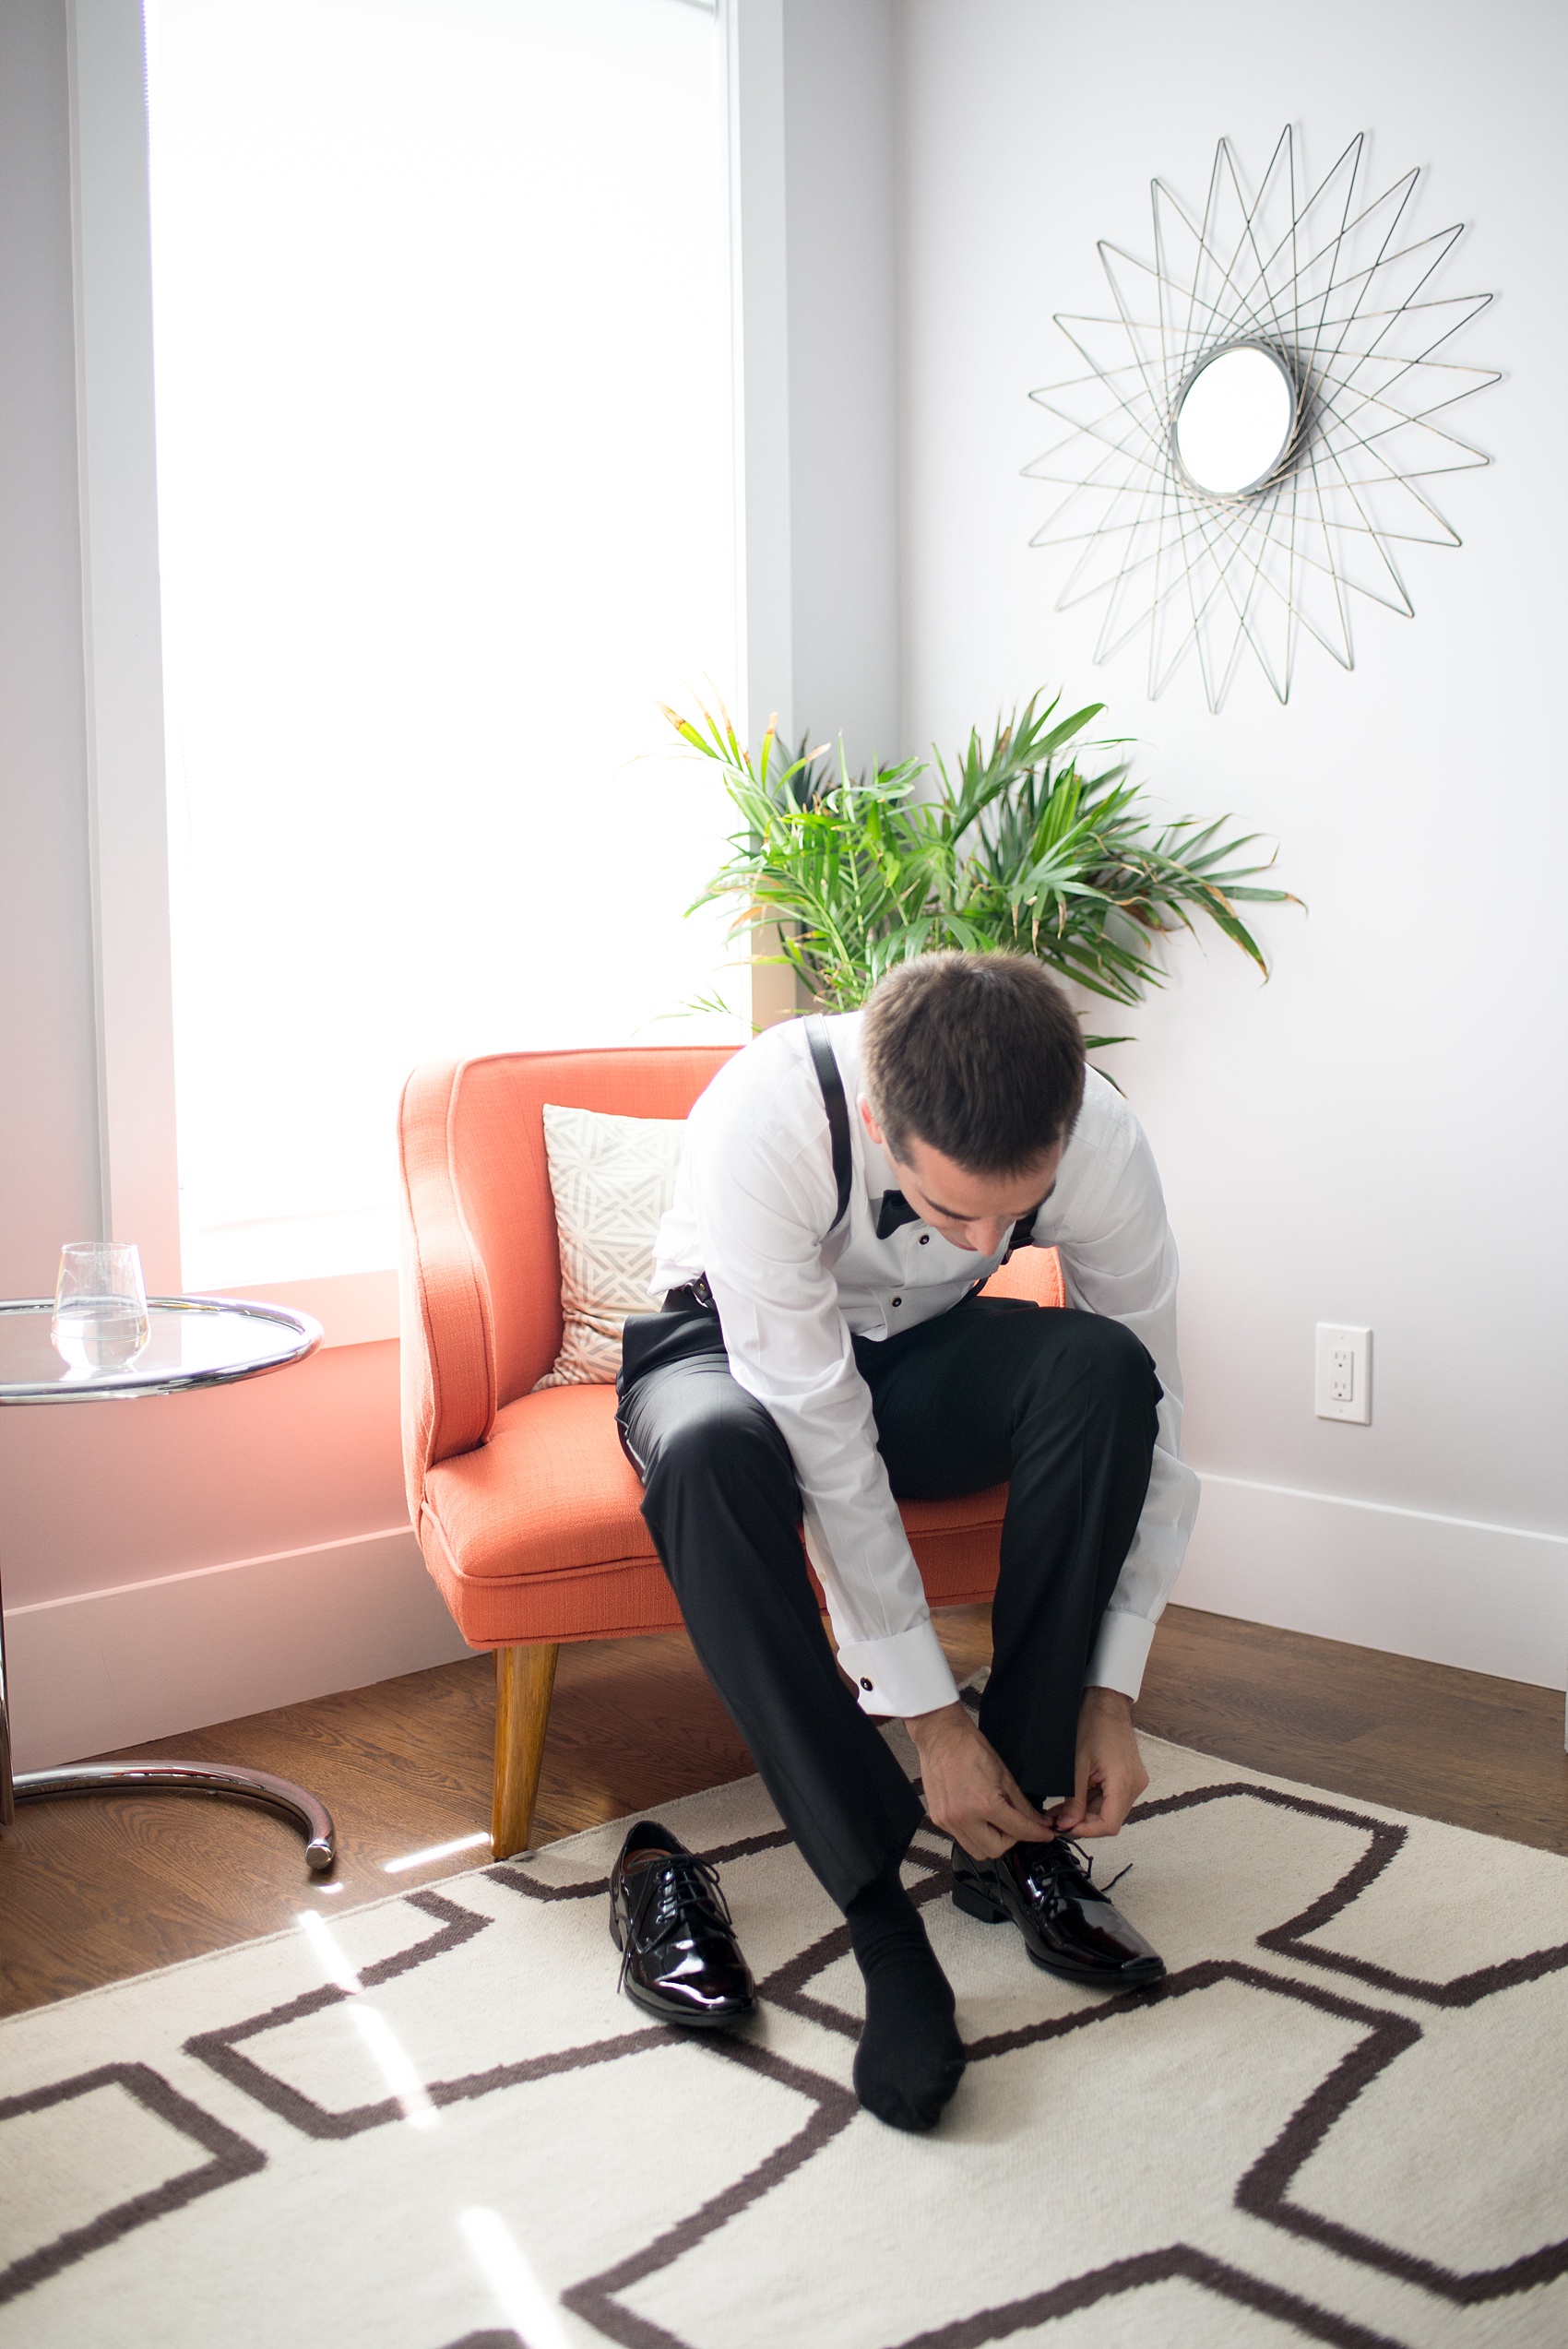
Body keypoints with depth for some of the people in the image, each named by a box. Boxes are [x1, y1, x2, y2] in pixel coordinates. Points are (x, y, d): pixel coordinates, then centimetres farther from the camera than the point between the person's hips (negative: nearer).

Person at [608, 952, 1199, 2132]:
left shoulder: (1100, 1138, -27)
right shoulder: (767, 1116, -37)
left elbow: (1152, 1415, -17)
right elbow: (821, 1439, -34)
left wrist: (1112, 1692, -20)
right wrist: (928, 1713, -31)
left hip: (923, 1358, 3)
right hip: (743, 1352, -2)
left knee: (1102, 1367, -30)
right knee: (710, 1450, -39)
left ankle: (1017, 1829, -18)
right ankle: (879, 1908, -30)